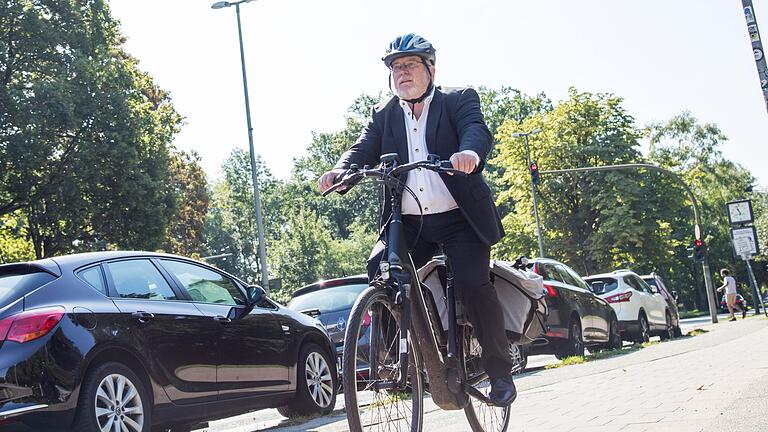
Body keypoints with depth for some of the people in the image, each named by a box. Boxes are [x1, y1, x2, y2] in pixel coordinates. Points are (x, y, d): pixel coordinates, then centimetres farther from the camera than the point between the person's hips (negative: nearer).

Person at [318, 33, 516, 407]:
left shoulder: (459, 100, 4)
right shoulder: (383, 115, 15)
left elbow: (478, 130, -15)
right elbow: (364, 149, 1)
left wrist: (469, 153, -39)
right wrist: (340, 170, -22)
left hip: (458, 218, -3)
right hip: (408, 222, 3)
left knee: (474, 284, -16)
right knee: (379, 268, -17)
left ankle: (499, 371, 3)